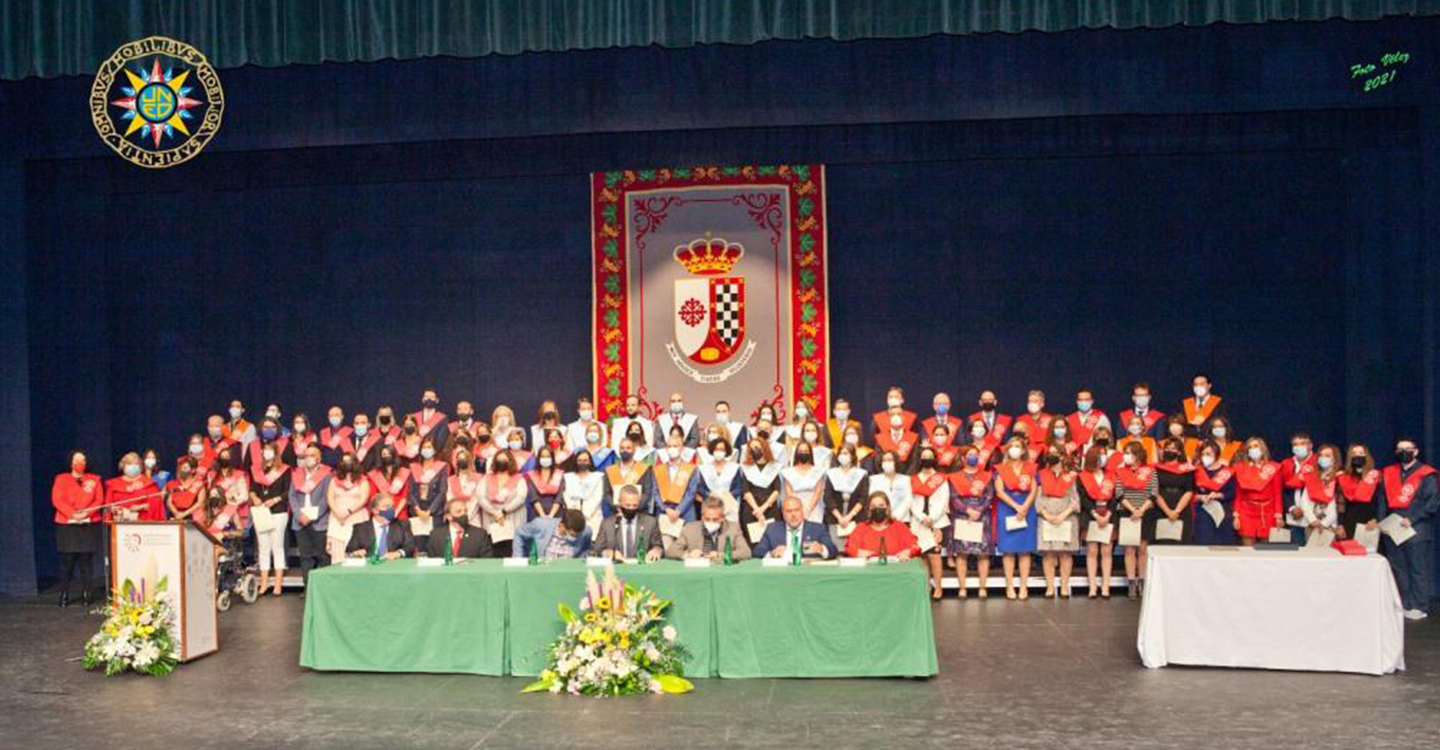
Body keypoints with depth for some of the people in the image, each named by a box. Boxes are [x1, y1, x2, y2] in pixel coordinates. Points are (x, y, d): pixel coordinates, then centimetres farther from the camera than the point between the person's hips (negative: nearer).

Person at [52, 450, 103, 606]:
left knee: (86, 561, -1)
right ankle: (64, 596, 1)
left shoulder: (94, 479, 13)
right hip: (67, 525, -1)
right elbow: (57, 500, -1)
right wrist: (72, 514, -15)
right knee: (67, 560, -4)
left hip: (89, 525, 1)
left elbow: (99, 500, 5)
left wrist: (87, 512, -13)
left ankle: (86, 595, 3)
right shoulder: (61, 479, 9)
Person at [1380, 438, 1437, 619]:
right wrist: (1380, 520, 2)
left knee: (1418, 569, -1)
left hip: (1416, 531, -5)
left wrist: (1412, 519, -15)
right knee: (1398, 569, 8)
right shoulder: (1388, 473, 14)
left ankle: (1419, 607, 4)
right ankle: (1402, 604, 15)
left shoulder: (1425, 475, -1)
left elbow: (1432, 502, -8)